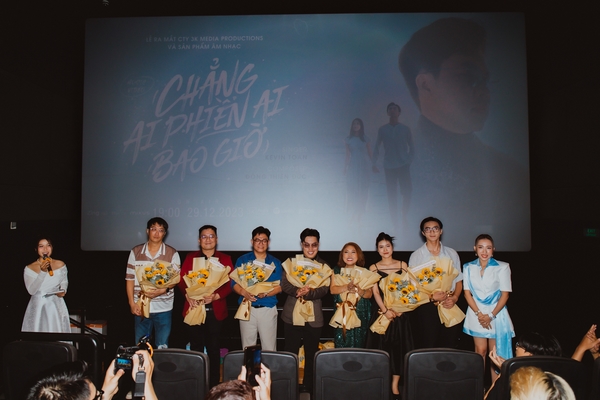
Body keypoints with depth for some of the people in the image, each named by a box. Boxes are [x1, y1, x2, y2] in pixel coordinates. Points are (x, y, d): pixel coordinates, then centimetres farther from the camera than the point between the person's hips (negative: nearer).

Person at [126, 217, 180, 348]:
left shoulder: (172, 254, 0)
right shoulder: (135, 252, 5)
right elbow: (130, 279, 5)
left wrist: (162, 290, -20)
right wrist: (132, 303, -3)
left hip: (163, 308, -1)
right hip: (140, 307, 2)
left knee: (162, 348, 7)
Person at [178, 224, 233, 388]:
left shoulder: (225, 259, 7)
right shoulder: (190, 258, 10)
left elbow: (229, 283, -1)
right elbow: (182, 280, 2)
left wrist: (216, 296, -17)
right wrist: (187, 295, -17)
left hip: (215, 310, -1)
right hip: (194, 309, 1)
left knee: (214, 349, 5)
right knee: (195, 348, 6)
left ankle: (214, 385, 16)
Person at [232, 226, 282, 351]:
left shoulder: (275, 263, 7)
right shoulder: (242, 260, 7)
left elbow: (280, 286, 0)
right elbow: (234, 283, 0)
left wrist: (266, 293, -18)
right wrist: (244, 292, -20)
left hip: (268, 309, 0)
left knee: (269, 347, 1)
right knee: (247, 347, 6)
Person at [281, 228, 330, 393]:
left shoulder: (323, 265, 5)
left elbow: (325, 289, -8)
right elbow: (284, 284, -5)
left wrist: (309, 292, -27)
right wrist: (297, 291, -25)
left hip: (314, 316, 0)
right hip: (292, 315, 0)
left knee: (311, 354, 10)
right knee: (290, 353, 7)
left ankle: (308, 387, 24)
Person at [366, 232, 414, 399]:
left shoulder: (403, 265, 5)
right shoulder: (374, 268, 2)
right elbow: (375, 292, -5)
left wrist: (399, 308, -13)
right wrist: (385, 310, -17)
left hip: (399, 311, 1)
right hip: (381, 311, -1)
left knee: (399, 346, 2)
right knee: (381, 346, 0)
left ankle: (395, 385, 11)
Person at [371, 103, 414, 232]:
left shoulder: (405, 129, 8)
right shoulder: (382, 129, 7)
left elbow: (411, 147, 12)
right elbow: (376, 147, 6)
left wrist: (409, 160, -1)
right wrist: (374, 163, -3)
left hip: (403, 165, 0)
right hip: (389, 167, 0)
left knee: (407, 192, -9)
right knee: (392, 196, 0)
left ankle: (404, 216, 15)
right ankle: (395, 223, 8)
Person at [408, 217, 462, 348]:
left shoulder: (452, 254, 11)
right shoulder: (416, 256, 2)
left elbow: (458, 280, 12)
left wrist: (454, 298, -7)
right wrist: (431, 297, -15)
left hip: (450, 307, 2)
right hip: (426, 308, -2)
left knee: (449, 348, 5)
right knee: (427, 349, 0)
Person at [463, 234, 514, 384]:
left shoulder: (502, 267, -5)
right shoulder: (468, 267, 3)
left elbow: (505, 294, -6)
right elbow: (467, 292, 1)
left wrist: (491, 315, -12)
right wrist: (478, 314, -10)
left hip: (496, 314, -2)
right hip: (476, 314, 2)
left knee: (495, 354, 1)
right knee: (480, 351, 5)